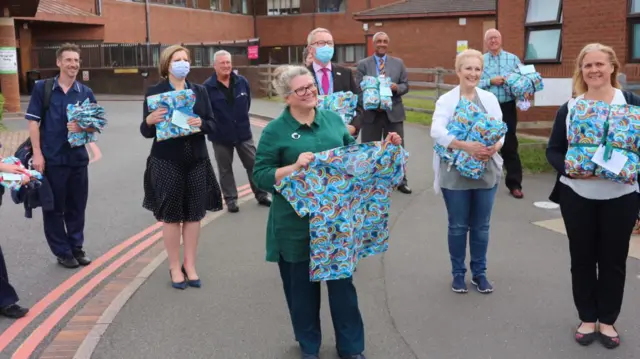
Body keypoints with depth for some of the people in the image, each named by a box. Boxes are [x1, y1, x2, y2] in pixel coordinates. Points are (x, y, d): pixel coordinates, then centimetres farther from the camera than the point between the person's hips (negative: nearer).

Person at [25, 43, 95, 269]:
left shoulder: (86, 93, 4)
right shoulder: (42, 88, -3)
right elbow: (33, 122, -4)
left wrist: (82, 127, -18)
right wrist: (37, 154, -10)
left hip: (78, 158, 3)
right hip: (51, 158, -2)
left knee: (77, 206, 11)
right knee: (54, 207, 6)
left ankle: (77, 247, 26)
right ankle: (62, 251, 18)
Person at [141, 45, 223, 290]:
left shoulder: (199, 91, 7)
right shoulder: (154, 92, -3)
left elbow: (212, 124, 4)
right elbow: (146, 132, -4)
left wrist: (200, 123, -18)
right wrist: (149, 120, -26)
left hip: (196, 161, 3)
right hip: (167, 162, -3)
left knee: (194, 214, 7)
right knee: (171, 216, 4)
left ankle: (190, 265, 20)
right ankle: (174, 267, 18)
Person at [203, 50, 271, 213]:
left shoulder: (242, 81, -1)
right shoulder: (208, 87, -12)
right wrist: (212, 125, -4)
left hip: (243, 132, 3)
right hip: (221, 136, -2)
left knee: (254, 164, 9)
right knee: (225, 169, 8)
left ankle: (261, 195, 22)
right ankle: (231, 199, 20)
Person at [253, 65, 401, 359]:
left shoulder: (333, 119, 5)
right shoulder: (275, 131, -8)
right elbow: (260, 176, -11)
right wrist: (295, 167, -24)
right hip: (296, 224, -3)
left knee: (342, 282, 11)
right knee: (302, 285, 12)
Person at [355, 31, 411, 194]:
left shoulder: (398, 63, 8)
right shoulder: (363, 64, 2)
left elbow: (405, 86, 7)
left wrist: (396, 87, -16)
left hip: (393, 112, 1)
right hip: (371, 113, -1)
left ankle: (401, 181, 17)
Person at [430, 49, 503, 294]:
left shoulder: (489, 99, 6)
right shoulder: (446, 100, -4)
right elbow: (437, 131, -18)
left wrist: (495, 147, -23)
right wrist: (466, 146, -30)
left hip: (486, 171, 3)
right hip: (455, 173, -2)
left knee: (481, 226, 11)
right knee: (458, 226, 8)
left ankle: (479, 272, 26)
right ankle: (458, 273, 23)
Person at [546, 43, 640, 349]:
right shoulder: (569, 108, 3)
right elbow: (553, 150, 3)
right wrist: (570, 169, -16)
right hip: (577, 197, 1)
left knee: (613, 260, 8)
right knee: (582, 258, 10)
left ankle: (607, 320, 24)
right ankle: (587, 318, 26)